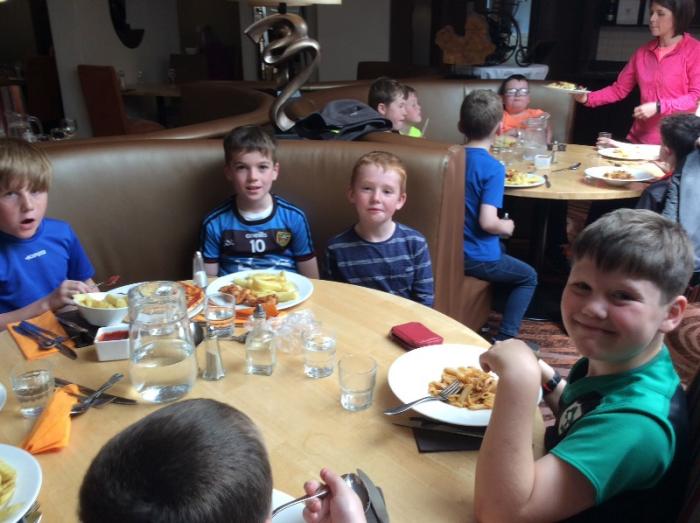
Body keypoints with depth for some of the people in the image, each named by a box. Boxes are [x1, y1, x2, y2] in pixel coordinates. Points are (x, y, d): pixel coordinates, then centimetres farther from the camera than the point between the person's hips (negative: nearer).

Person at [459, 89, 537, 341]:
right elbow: (488, 222, -28)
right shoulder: (493, 168, -21)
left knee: (501, 251, 34)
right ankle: (505, 338, 7)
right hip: (477, 258, -7)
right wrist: (507, 227, -7)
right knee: (528, 276, 16)